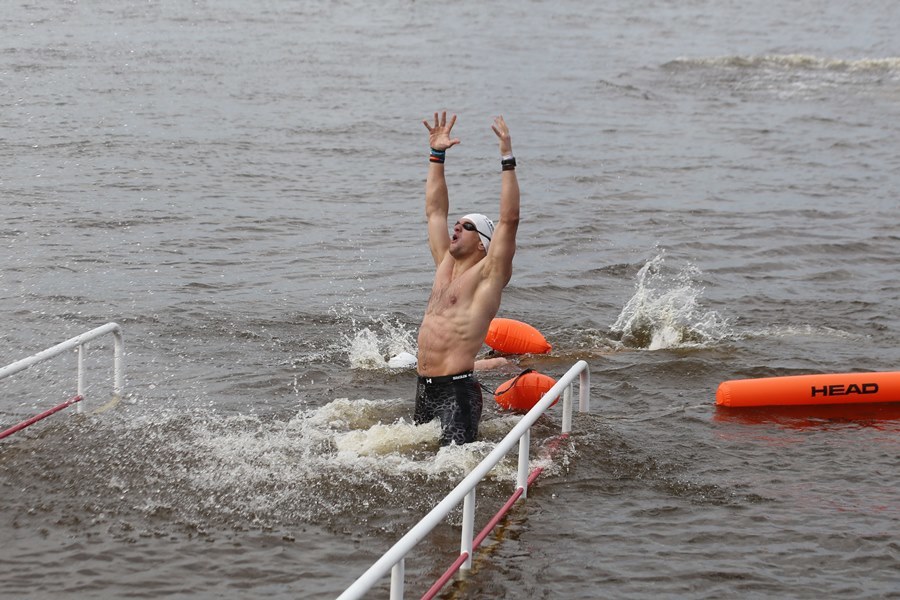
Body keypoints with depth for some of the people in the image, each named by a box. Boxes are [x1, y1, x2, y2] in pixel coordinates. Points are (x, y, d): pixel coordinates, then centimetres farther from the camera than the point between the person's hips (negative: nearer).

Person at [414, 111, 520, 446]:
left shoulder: (488, 274, -2)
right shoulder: (446, 265, 18)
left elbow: (509, 220, -14)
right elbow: (435, 211, 24)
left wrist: (507, 159, -16)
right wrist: (437, 155, 22)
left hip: (457, 391, -8)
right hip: (424, 388, 8)